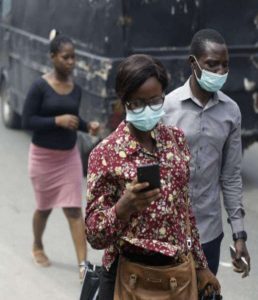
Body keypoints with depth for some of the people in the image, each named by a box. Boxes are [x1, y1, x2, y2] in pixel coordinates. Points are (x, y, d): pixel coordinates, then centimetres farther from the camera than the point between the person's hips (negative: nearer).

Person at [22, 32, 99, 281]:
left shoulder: (76, 89, 0)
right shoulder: (40, 87, -16)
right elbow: (27, 121, -17)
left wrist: (87, 126, -6)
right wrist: (57, 121, -27)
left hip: (69, 156, 3)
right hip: (43, 156, -3)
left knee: (74, 209, -2)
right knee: (44, 207, 14)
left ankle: (83, 264, -4)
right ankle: (37, 247, 42)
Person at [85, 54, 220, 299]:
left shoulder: (175, 139, 1)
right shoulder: (105, 154, -14)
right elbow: (94, 235, -14)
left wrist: (199, 265, 13)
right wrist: (124, 206, -31)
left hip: (178, 272, 4)